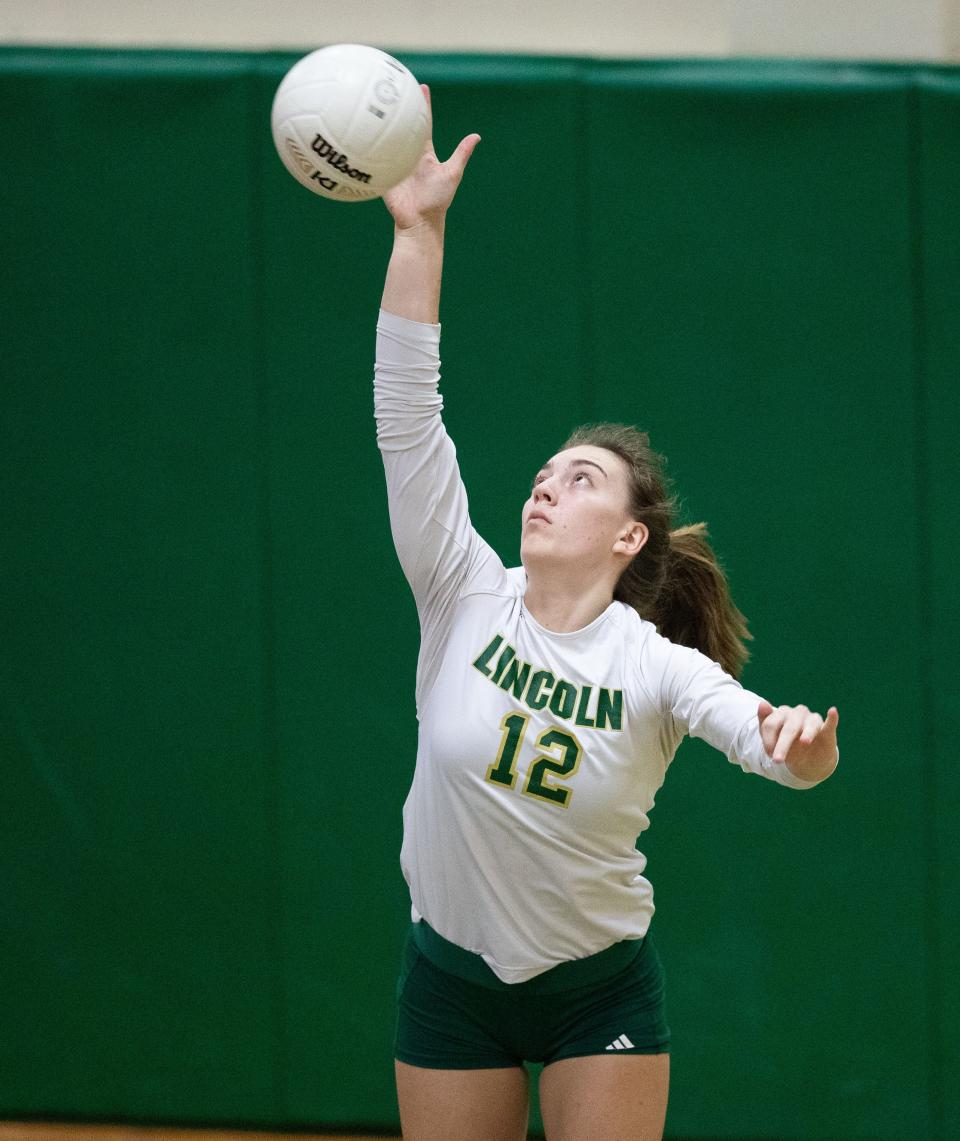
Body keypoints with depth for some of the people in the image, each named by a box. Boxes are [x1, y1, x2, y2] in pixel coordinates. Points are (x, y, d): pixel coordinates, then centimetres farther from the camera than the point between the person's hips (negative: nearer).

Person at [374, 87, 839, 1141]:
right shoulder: (466, 600, -9)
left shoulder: (656, 666, -12)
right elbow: (407, 412, -16)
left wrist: (806, 742, -55)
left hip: (601, 990, -2)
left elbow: (765, 740, -29)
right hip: (452, 976, 2)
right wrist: (418, 233, -24)